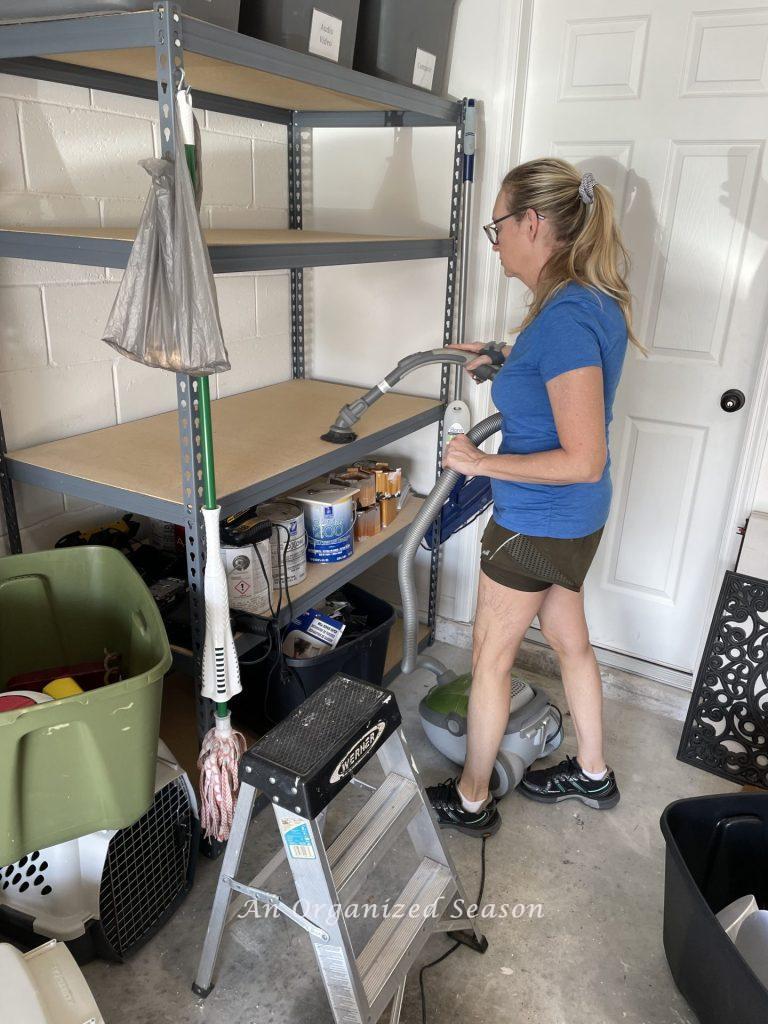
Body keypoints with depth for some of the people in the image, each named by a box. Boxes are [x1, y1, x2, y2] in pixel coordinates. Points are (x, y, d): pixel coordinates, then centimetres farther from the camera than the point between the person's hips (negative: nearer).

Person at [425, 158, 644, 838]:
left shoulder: (565, 318, -28)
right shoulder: (595, 300, 2)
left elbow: (583, 460, -30)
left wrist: (480, 463, -22)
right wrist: (501, 357, 14)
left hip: (536, 524, -9)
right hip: (576, 520, 9)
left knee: (491, 659, 9)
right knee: (569, 639, 24)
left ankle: (471, 801, 30)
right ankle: (593, 774, 45)